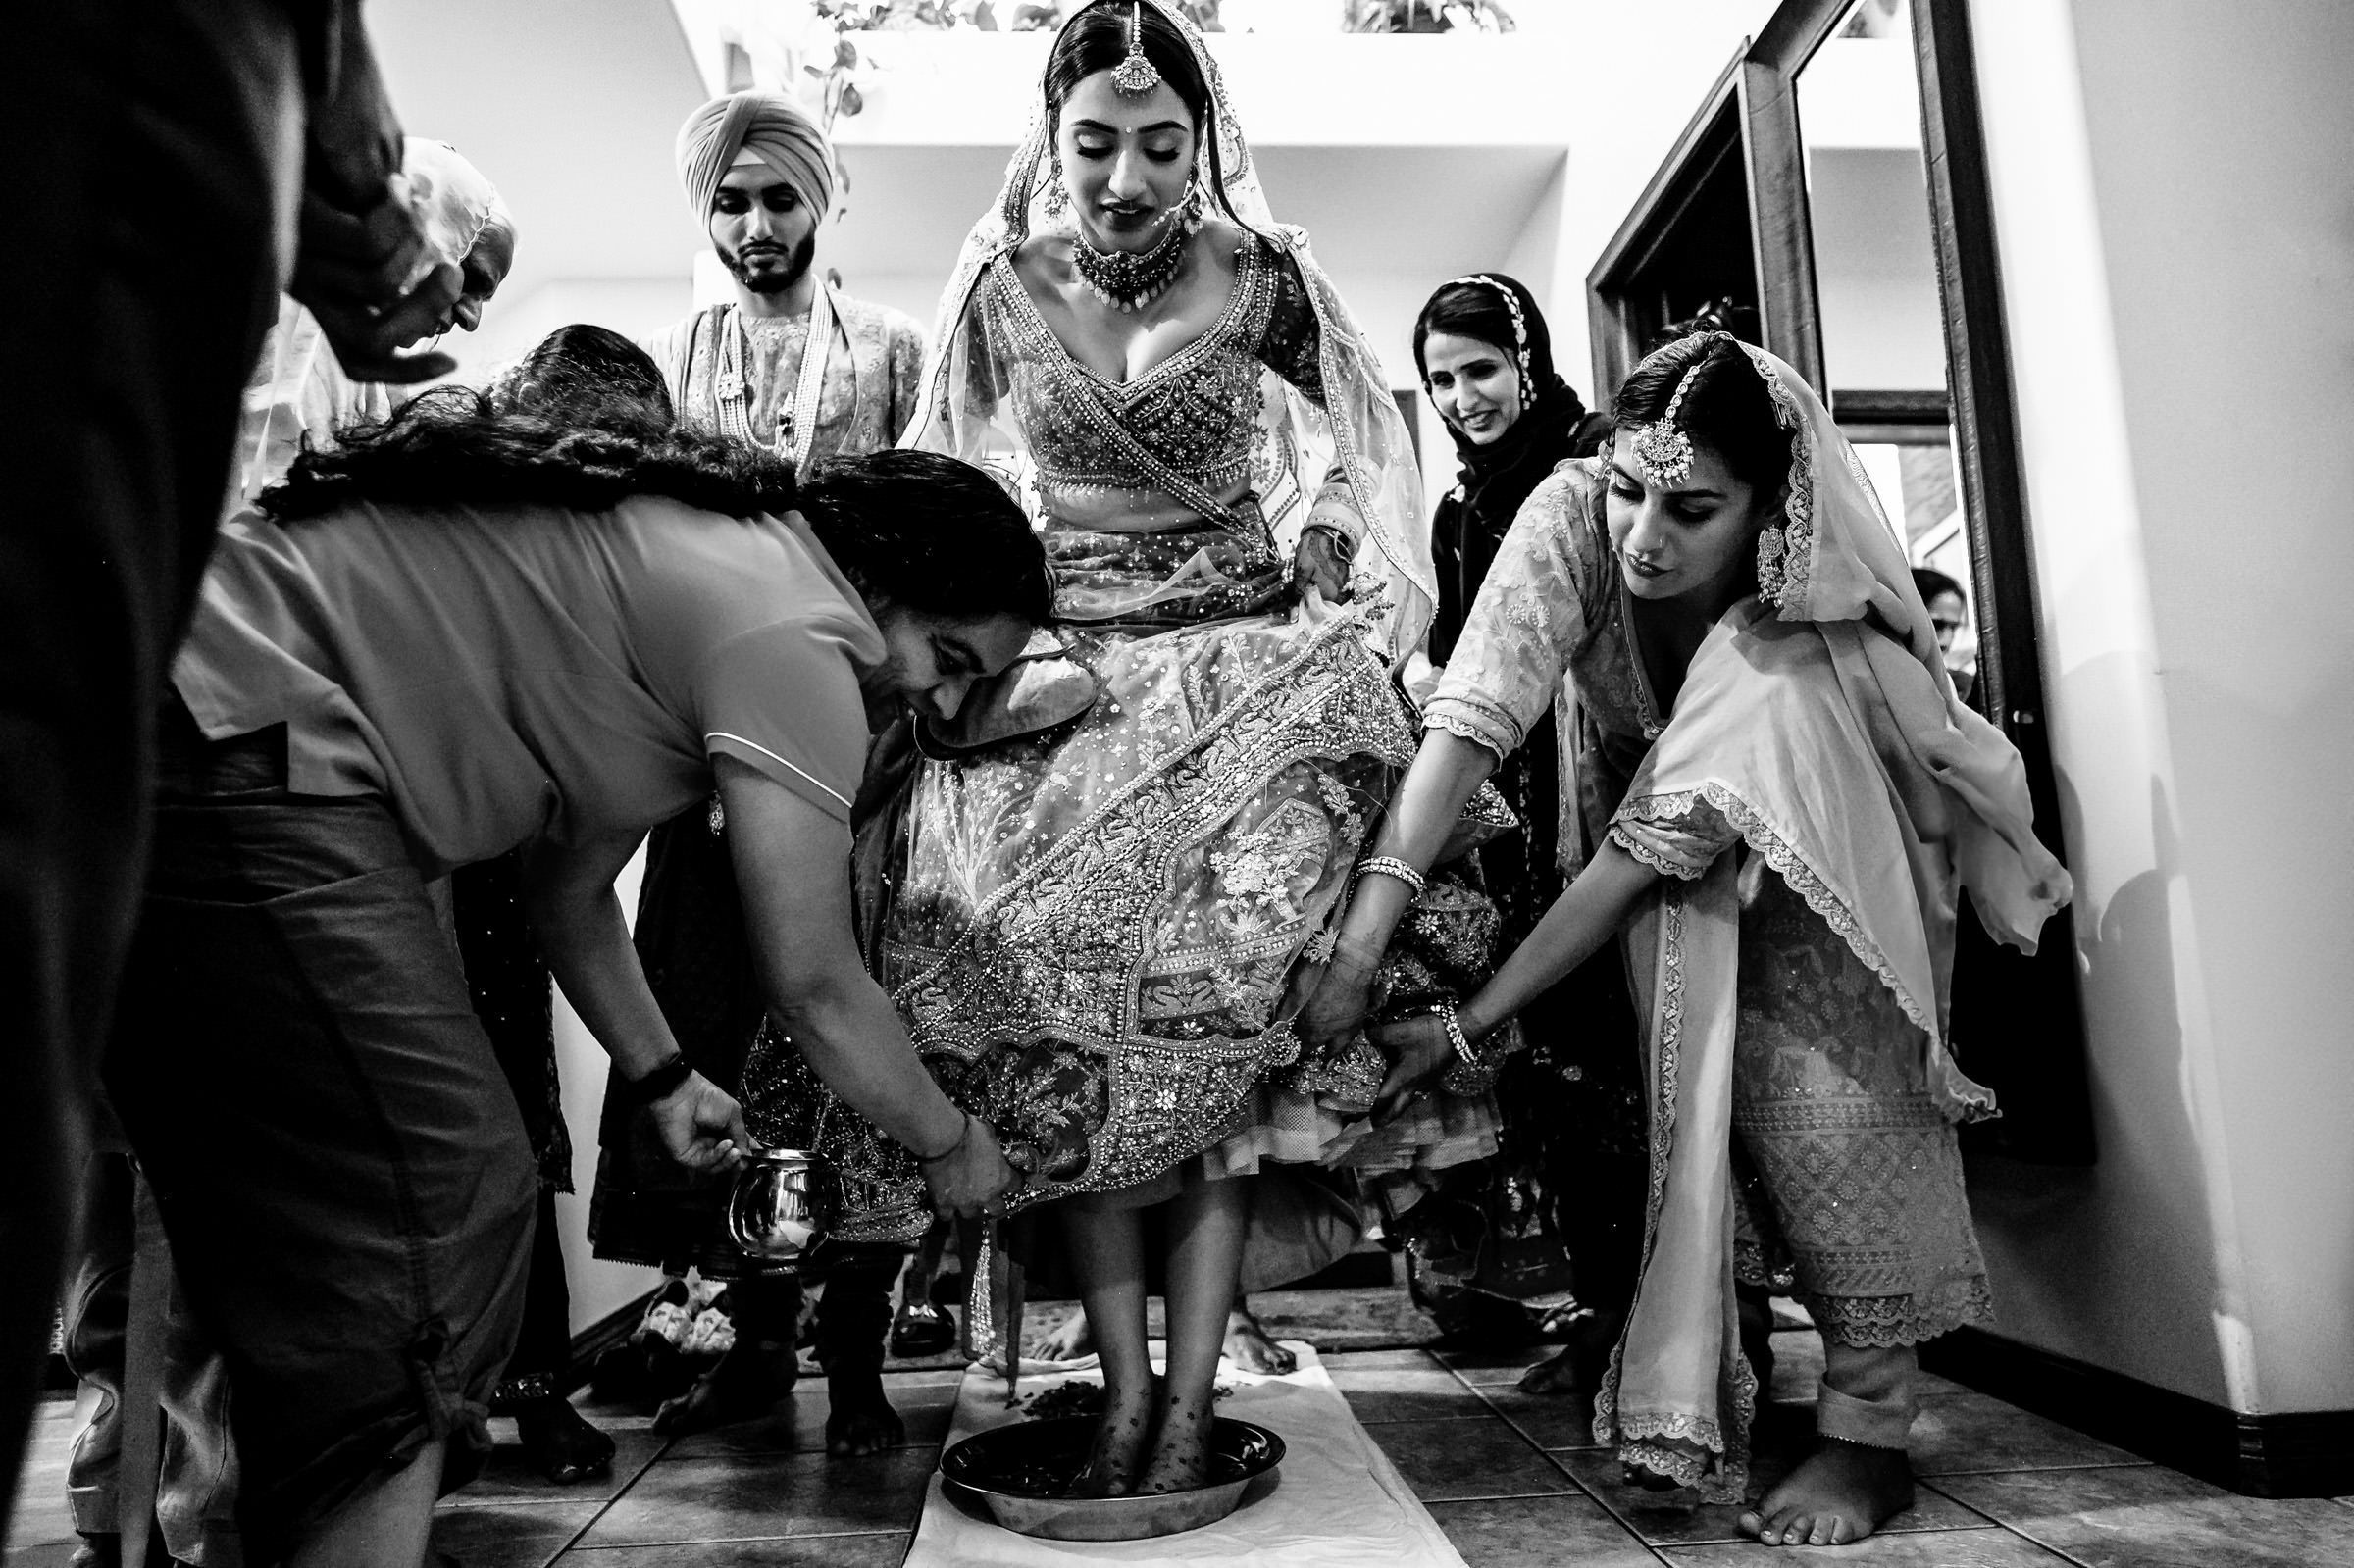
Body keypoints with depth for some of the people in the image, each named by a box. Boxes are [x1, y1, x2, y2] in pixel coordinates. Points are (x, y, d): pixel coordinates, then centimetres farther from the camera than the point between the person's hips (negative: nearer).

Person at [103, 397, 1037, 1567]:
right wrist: (950, 1141, 4)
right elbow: (816, 989, -13)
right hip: (245, 757, -11)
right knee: (436, 1214, -10)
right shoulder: (794, 627, -14)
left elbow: (569, 890, 22)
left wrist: (660, 1080, 26)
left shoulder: (707, 562, 16)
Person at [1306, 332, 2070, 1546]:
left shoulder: (1802, 625, -37)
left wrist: (1469, 1022, -40)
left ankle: (1870, 1430, -10)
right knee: (1684, 1063, -22)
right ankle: (1695, 1369, -2)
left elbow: (1661, 842, -39)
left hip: (1831, 849, -2)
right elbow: (1471, 713, -39)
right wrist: (1367, 922, -50)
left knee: (1807, 1063, -26)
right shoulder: (1570, 515, -30)